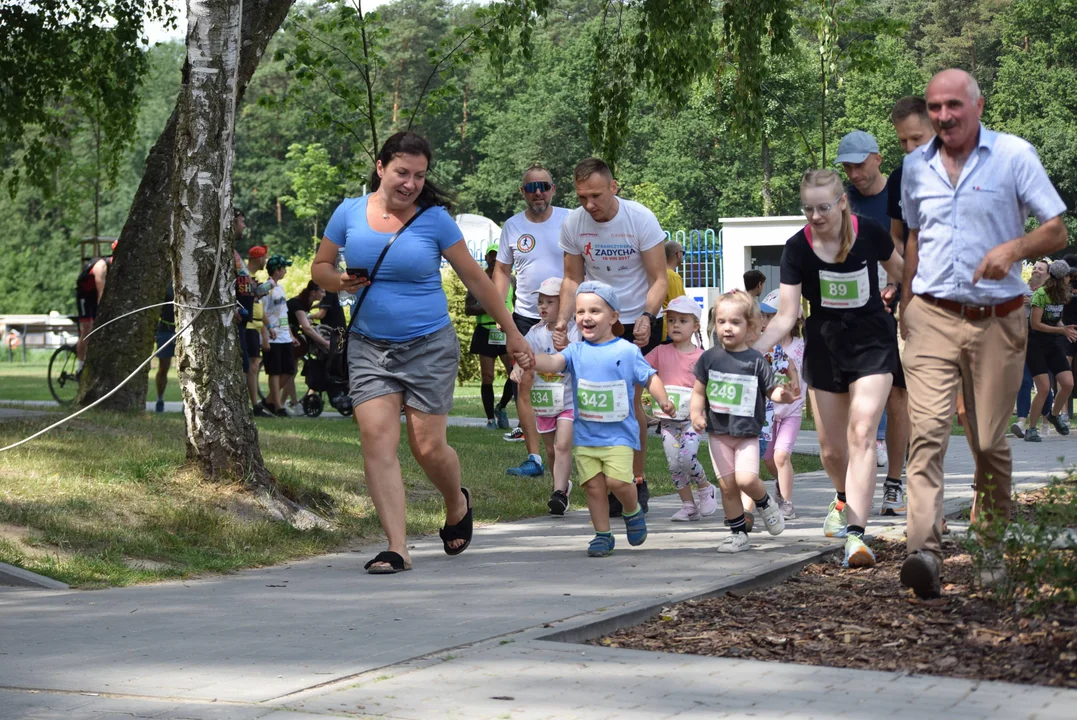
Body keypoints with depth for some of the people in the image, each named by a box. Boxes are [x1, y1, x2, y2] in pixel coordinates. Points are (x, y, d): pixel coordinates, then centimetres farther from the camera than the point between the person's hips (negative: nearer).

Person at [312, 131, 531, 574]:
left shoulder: (435, 219, -4)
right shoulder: (350, 213, 1)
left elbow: (475, 278, 3)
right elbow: (320, 267, 12)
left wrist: (511, 333, 5)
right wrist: (341, 282, -12)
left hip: (429, 346, -2)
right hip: (369, 346, 2)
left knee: (428, 446, -3)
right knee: (377, 440, -12)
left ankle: (457, 505, 32)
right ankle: (397, 549, -10)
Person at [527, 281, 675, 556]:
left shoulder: (627, 351, -1)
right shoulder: (576, 351, 4)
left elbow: (650, 378, 4)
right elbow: (554, 362, -13)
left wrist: (663, 400, -14)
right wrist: (532, 360, -34)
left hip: (619, 433, -3)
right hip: (585, 434, 3)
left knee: (617, 481, -14)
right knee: (594, 485, 3)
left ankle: (633, 512, 16)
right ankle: (602, 535, 16)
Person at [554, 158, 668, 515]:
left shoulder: (640, 218, -15)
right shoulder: (572, 224, -7)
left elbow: (659, 279, -11)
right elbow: (573, 279, 5)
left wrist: (646, 318, -28)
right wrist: (562, 319, -10)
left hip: (640, 321, -2)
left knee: (631, 400, -8)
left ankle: (636, 480, 5)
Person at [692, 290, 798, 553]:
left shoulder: (756, 361, -4)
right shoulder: (709, 358, 1)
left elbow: (773, 391, 0)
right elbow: (699, 391, 6)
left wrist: (784, 394, -21)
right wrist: (696, 413, -10)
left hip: (747, 433, -2)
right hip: (718, 433, 2)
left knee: (746, 479, -19)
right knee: (727, 486, 4)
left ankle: (765, 503, 12)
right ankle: (738, 533, 17)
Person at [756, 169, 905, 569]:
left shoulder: (870, 234, -12)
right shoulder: (798, 248, -12)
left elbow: (902, 272, 10)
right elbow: (786, 315, -17)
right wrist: (755, 349, -30)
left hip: (872, 343, -2)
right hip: (824, 346, 2)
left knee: (862, 433, -19)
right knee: (830, 449, 10)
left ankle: (855, 533, -25)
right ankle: (845, 499, 44)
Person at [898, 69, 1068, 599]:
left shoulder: (1014, 156, -1)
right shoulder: (916, 166, 10)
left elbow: (1056, 231, -2)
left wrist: (1014, 248, -21)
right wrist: (905, 304, 21)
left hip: (997, 321, -2)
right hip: (932, 317, 2)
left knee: (990, 442, 5)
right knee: (928, 430, -16)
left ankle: (993, 549, 24)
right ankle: (924, 551, -26)